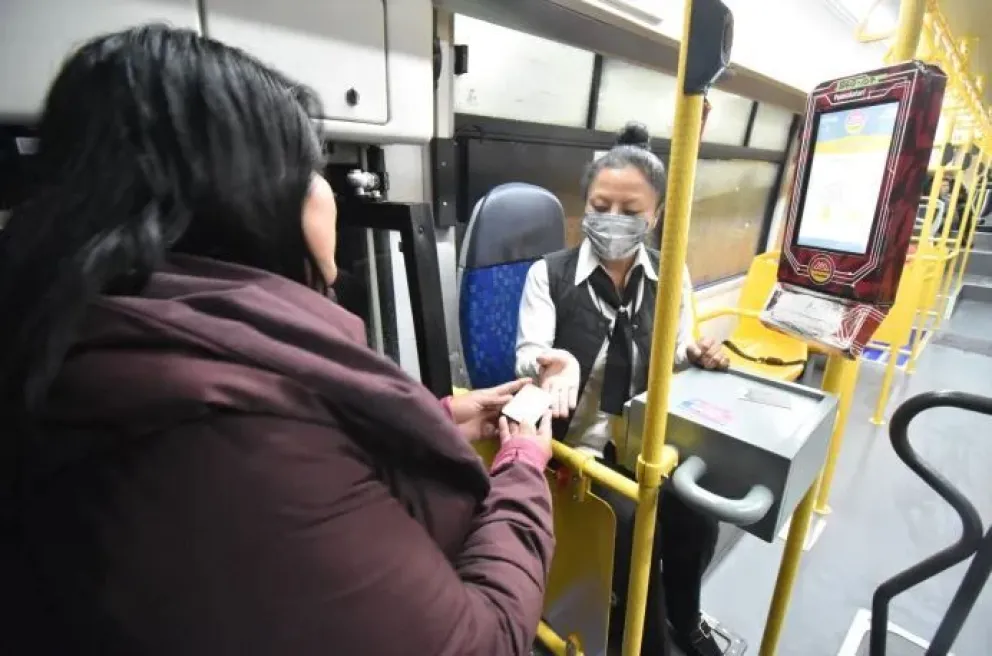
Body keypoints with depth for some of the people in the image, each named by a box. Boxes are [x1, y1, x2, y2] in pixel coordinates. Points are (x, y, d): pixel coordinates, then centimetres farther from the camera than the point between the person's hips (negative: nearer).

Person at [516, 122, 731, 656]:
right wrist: (554, 364, -36)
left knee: (698, 515, -13)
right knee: (634, 521, -22)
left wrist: (694, 355, -14)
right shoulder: (549, 275, -6)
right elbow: (529, 356, -14)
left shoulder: (672, 277, 4)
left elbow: (674, 359, 9)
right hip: (580, 435, -3)